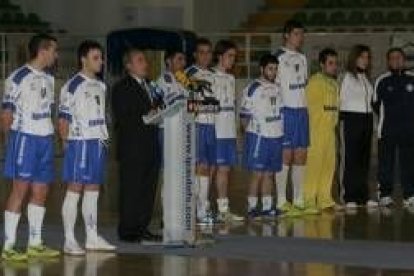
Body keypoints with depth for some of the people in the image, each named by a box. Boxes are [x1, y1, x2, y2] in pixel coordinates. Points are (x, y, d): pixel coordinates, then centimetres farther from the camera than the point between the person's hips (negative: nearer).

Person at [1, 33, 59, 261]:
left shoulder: (48, 79, 14)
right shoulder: (18, 78, -11)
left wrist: (49, 135, 12)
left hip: (45, 139, 8)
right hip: (25, 138, -8)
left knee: (41, 191, 9)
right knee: (20, 189, -8)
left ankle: (35, 244, 17)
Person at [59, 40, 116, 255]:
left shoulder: (100, 86, 15)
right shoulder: (73, 85, -9)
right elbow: (63, 118, -10)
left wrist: (104, 138, 13)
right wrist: (66, 142, -13)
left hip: (98, 142, 8)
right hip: (79, 142, -8)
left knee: (93, 190, 11)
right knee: (74, 189, -5)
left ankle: (92, 238, 17)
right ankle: (69, 241, -3)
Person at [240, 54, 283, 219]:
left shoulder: (277, 88, 14)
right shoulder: (253, 89, -7)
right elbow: (244, 115, -7)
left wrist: (279, 130, 13)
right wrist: (251, 132, -5)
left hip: (276, 136, 7)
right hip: (258, 136, -7)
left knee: (269, 174, 9)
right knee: (257, 173, -5)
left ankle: (267, 207, 14)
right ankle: (252, 207, 0)